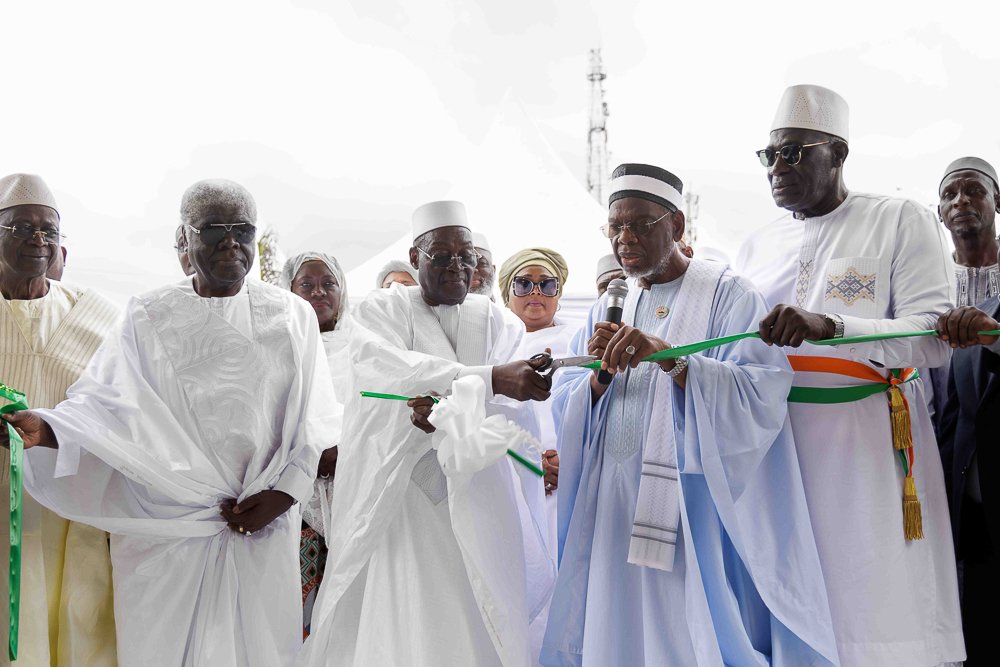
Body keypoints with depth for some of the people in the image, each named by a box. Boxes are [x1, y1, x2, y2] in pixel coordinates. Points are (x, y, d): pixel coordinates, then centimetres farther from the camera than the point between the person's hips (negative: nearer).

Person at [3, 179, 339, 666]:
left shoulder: (292, 316, 6)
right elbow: (106, 401, -4)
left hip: (263, 525, 1)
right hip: (164, 526, 0)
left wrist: (283, 493, -7)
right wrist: (46, 428, -23)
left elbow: (313, 421, 4)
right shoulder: (149, 317, 5)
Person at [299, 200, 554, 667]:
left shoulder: (498, 324, 10)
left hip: (474, 506, 2)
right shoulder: (378, 312, 2)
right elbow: (394, 372, -19)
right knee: (396, 629, -4)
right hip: (395, 499, -2)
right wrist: (490, 379, -33)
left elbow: (512, 406, -5)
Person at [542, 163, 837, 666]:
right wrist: (600, 376, -13)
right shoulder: (607, 309, 14)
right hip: (612, 512, 5)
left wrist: (667, 357, -26)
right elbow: (566, 413, 7)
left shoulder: (727, 295, -2)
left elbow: (763, 394, -16)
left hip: (691, 509, -5)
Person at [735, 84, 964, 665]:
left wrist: (830, 325, -24)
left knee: (877, 615, -4)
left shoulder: (901, 221, 2)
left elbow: (935, 339, -9)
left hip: (867, 443, -3)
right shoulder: (758, 246, 16)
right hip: (775, 440, 4)